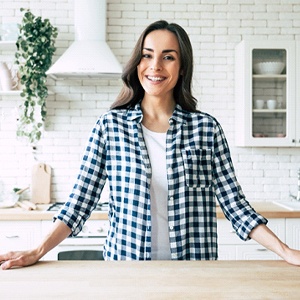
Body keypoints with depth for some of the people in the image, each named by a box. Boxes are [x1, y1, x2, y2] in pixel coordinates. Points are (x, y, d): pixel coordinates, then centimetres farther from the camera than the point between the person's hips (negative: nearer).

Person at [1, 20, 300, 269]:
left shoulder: (207, 128, -3)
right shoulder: (109, 126, -3)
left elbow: (235, 204, -3)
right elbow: (80, 202, -3)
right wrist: (37, 252, -13)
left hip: (193, 269, 1)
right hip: (126, 266, 0)